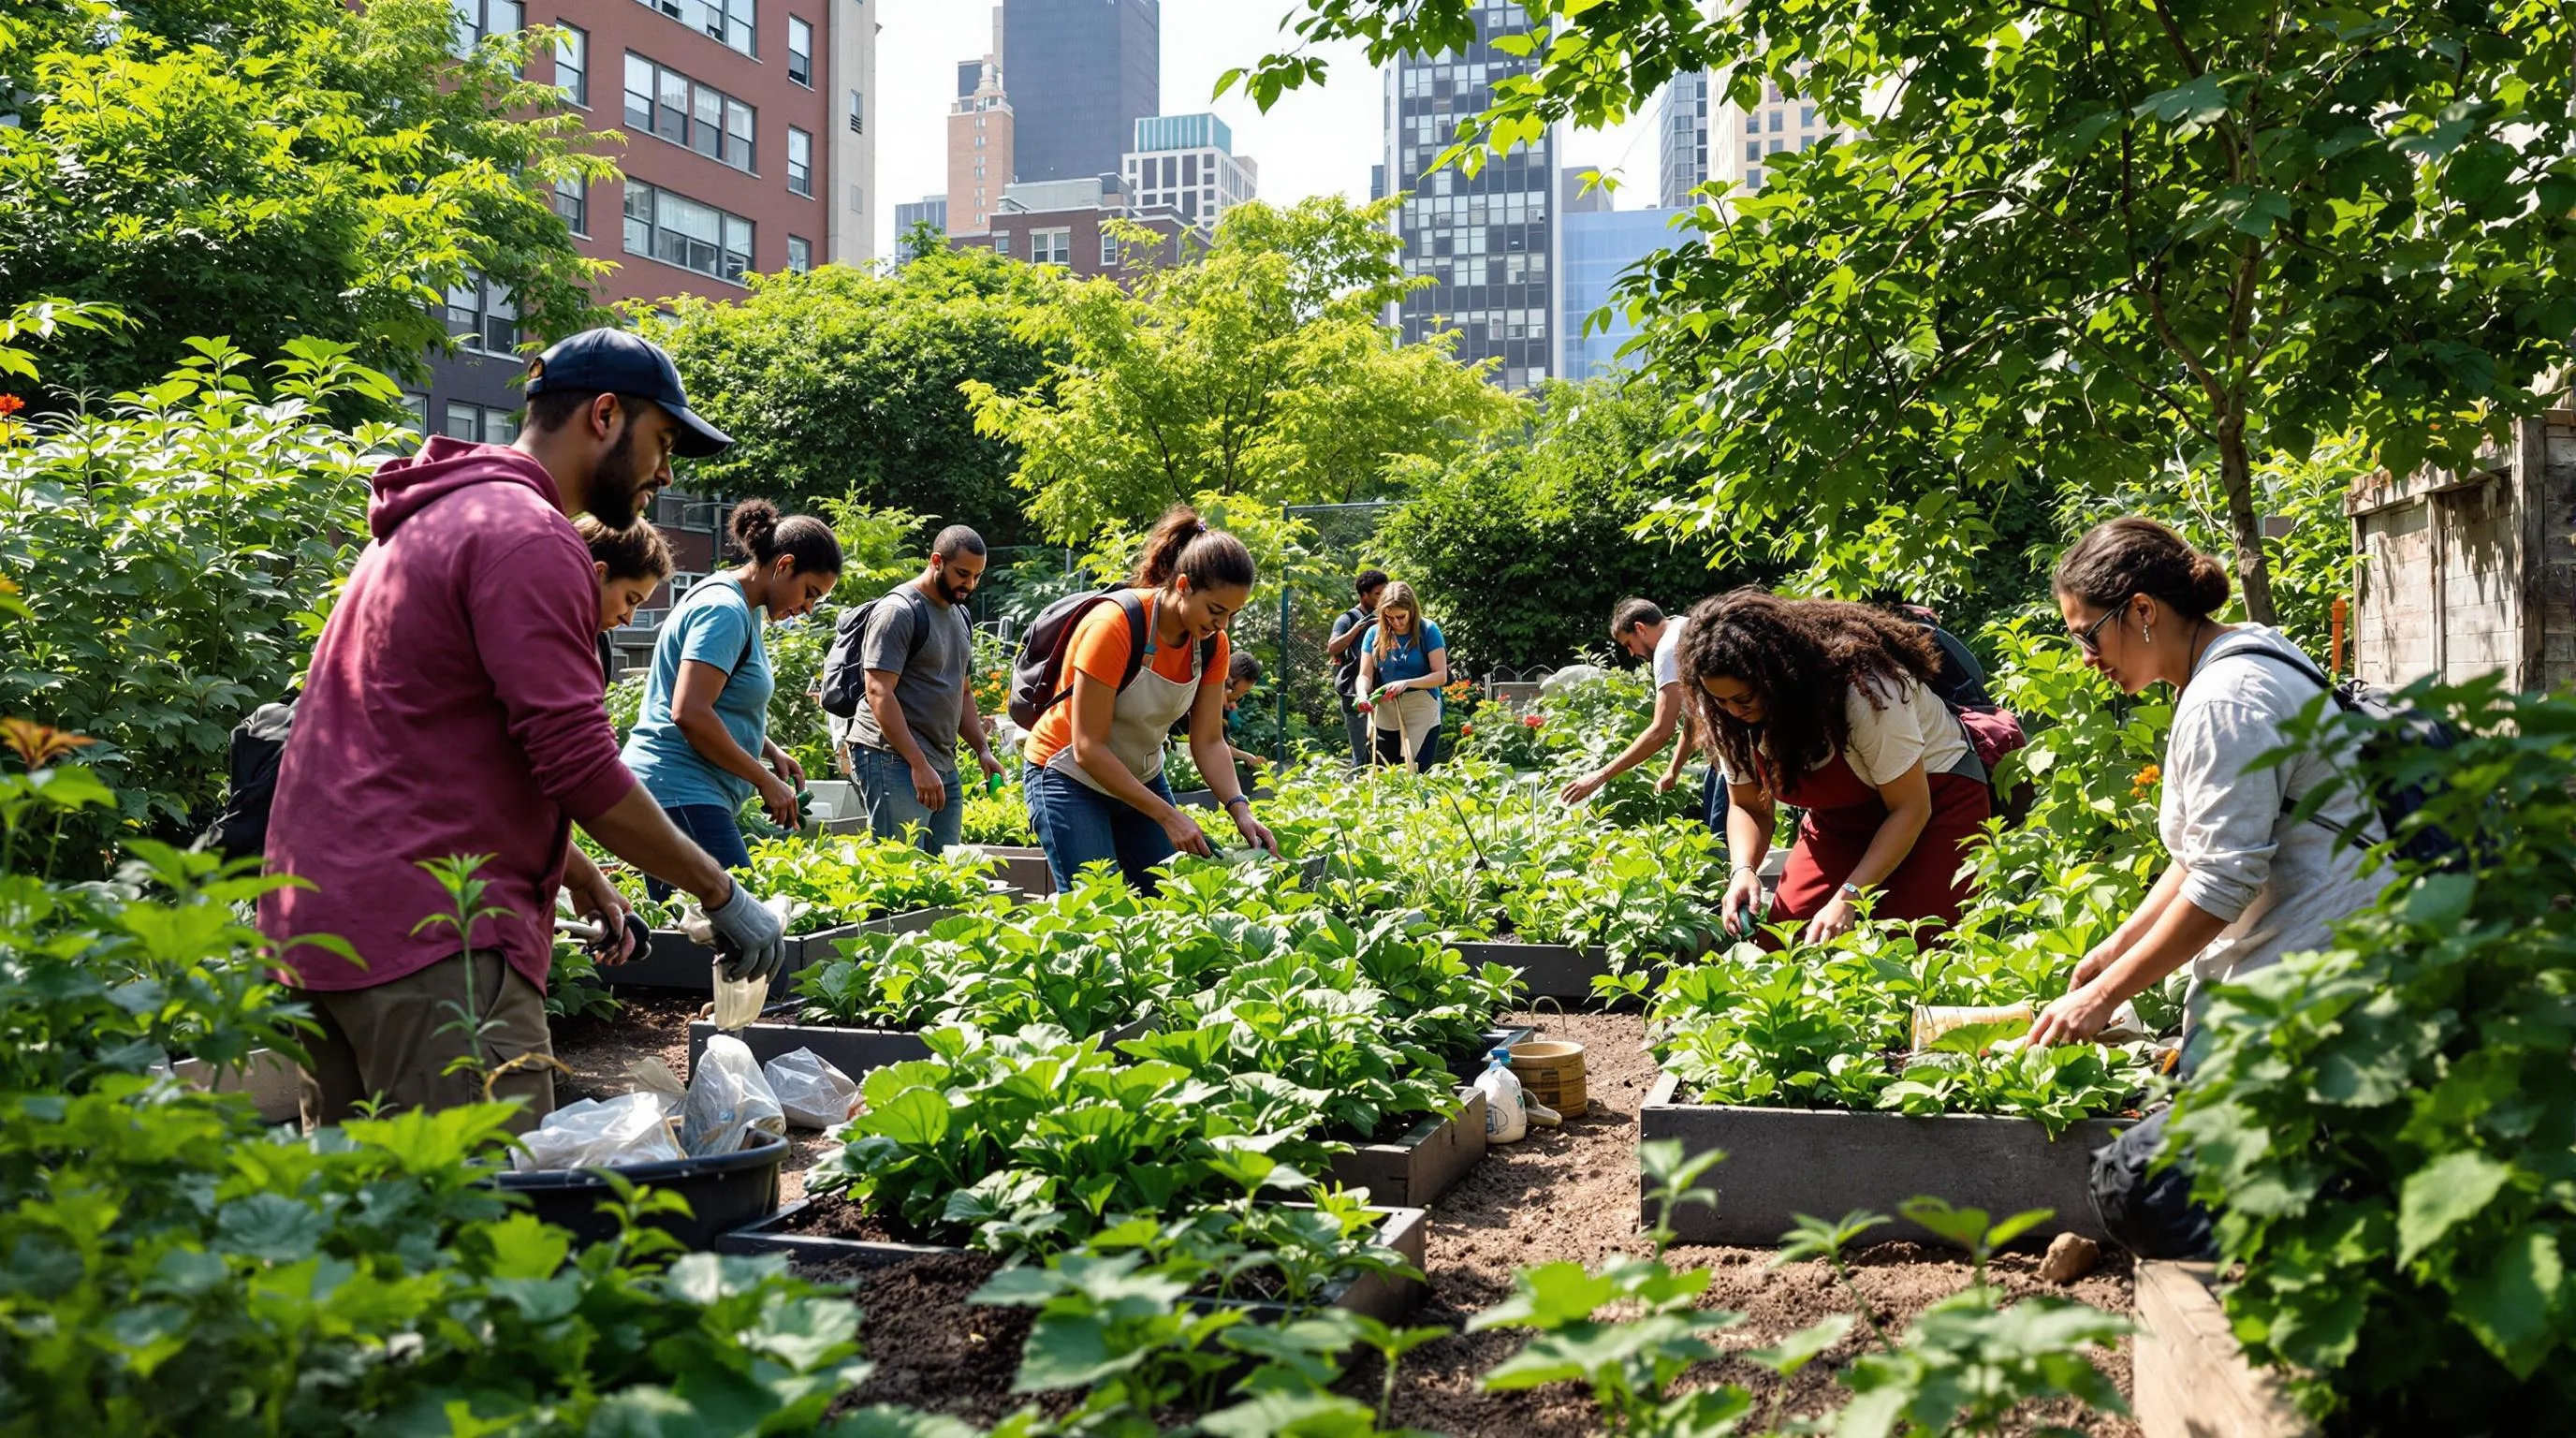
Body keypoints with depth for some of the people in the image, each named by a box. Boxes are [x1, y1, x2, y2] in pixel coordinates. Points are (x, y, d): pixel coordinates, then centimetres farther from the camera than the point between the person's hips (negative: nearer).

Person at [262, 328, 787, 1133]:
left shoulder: (430, 519, 21)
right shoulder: (529, 537, -11)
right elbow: (579, 767, -18)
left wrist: (582, 882, 25)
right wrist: (719, 891, -8)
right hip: (428, 935, -10)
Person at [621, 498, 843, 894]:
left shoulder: (742, 609, 19)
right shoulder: (726, 612, -12)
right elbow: (689, 713, -22)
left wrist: (771, 751, 13)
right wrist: (765, 780, -14)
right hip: (681, 792, -11)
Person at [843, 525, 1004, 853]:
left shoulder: (960, 617, 20)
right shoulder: (898, 610, -8)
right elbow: (879, 693, -16)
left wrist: (982, 749, 12)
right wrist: (919, 764, -21)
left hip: (944, 765, 9)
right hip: (894, 760, -9)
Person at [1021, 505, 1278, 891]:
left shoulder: (1211, 643, -8)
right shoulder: (1115, 626, -27)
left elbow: (1208, 741, -5)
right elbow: (1088, 749, -26)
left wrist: (1239, 809, -22)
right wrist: (1168, 816, -28)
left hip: (1142, 779, 6)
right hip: (1070, 779, -6)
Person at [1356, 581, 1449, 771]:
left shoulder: (1428, 631, -6)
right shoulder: (1374, 633, 2)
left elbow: (1441, 675, -10)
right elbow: (1365, 675, 1)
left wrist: (1407, 683, -23)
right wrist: (1363, 694, -22)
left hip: (1422, 714, -3)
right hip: (1385, 715, 3)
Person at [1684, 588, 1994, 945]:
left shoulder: (1862, 688, -34)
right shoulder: (1731, 713, -16)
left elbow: (1911, 808, -27)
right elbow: (1748, 806, -4)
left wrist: (1848, 898, -35)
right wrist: (1744, 870, -26)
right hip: (1843, 815, 5)